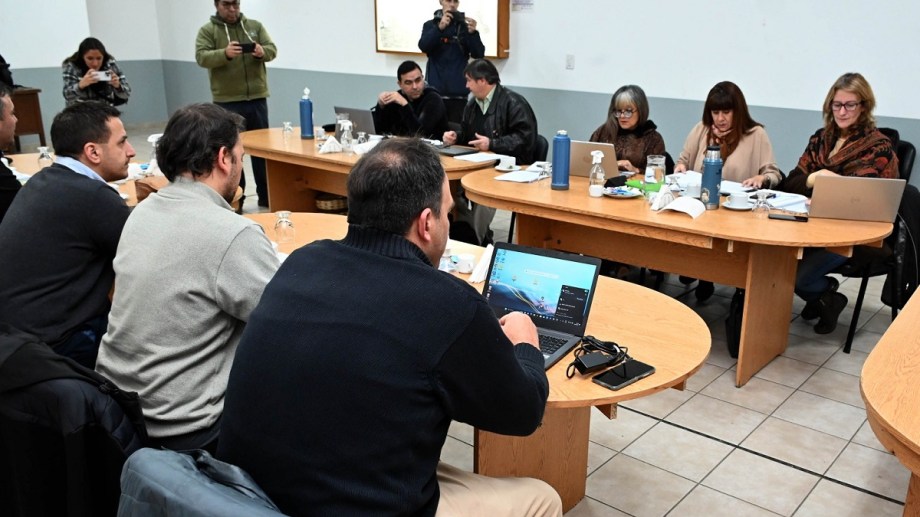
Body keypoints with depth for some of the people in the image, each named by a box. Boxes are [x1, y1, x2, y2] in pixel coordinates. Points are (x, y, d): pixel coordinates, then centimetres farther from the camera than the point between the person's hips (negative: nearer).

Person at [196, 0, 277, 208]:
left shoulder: (255, 26, 10)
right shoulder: (207, 30, 1)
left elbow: (272, 49, 2)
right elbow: (202, 57, -12)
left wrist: (262, 52, -22)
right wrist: (225, 53, -31)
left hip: (257, 98, 3)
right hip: (227, 101, -2)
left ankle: (266, 197, 19)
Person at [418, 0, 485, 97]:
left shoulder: (465, 25, 5)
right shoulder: (430, 25, 7)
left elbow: (478, 55, -2)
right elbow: (423, 46, -11)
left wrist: (473, 33, -19)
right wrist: (439, 28, -25)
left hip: (460, 87, 0)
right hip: (436, 85, 0)